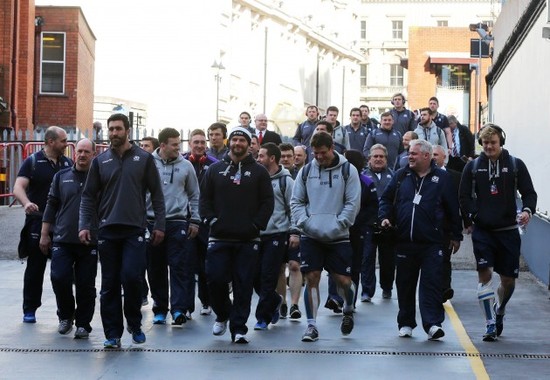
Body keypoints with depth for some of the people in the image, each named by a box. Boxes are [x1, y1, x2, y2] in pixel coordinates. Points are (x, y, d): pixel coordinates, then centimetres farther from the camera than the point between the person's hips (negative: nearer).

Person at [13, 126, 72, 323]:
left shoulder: (68, 163, 11)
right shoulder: (33, 162, -1)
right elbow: (18, 188, -12)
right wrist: (27, 203, -32)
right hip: (38, 222, -3)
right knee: (35, 267, 4)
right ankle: (29, 309, 13)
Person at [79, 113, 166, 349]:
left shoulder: (144, 159, 4)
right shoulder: (100, 161, 9)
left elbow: (156, 194, 5)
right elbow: (89, 196, 10)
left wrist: (159, 225, 0)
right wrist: (84, 225, 0)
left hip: (135, 229, -2)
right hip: (108, 231, 2)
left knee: (131, 277, -14)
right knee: (110, 284, 3)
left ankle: (134, 324, 9)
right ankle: (112, 334, 10)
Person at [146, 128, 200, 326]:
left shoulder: (185, 165, 3)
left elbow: (194, 195, 11)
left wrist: (194, 220, 7)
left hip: (177, 222, -1)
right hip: (151, 222, 1)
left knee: (178, 266, -8)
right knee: (156, 268, 7)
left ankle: (178, 308, -10)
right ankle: (160, 308, 16)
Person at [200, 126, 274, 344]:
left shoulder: (258, 172, 8)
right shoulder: (215, 170, 11)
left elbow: (267, 202, 4)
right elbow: (204, 199, 9)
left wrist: (257, 225, -7)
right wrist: (211, 220, -5)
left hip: (248, 240, -1)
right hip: (219, 237, 1)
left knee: (243, 285, -1)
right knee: (215, 279, -4)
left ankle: (238, 328, 6)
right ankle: (222, 315, 22)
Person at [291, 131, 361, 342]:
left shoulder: (348, 170, -1)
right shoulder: (306, 171, 6)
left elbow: (353, 203, -4)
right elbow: (296, 202, 8)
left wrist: (336, 226, -12)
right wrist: (305, 223, -7)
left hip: (338, 237, -2)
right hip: (310, 236, 2)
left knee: (343, 280, -2)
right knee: (311, 278, -2)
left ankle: (348, 309, 30)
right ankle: (311, 325, 8)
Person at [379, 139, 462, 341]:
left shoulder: (442, 178, 2)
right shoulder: (401, 176, 10)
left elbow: (452, 208, 5)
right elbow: (386, 199, 16)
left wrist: (456, 235, 6)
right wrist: (385, 217, -1)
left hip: (431, 243, -3)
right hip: (404, 241, 3)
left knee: (431, 284, -8)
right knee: (405, 284, 10)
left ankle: (432, 324, -8)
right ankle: (406, 323, 20)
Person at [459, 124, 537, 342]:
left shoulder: (515, 165, 3)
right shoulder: (472, 167, 5)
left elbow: (529, 192, 3)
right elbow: (464, 196, 8)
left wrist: (528, 210, -16)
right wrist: (468, 221, 0)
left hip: (508, 230, 0)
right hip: (482, 230, 0)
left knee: (508, 279, 5)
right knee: (484, 274, -11)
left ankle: (499, 312, 33)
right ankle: (490, 324, -5)